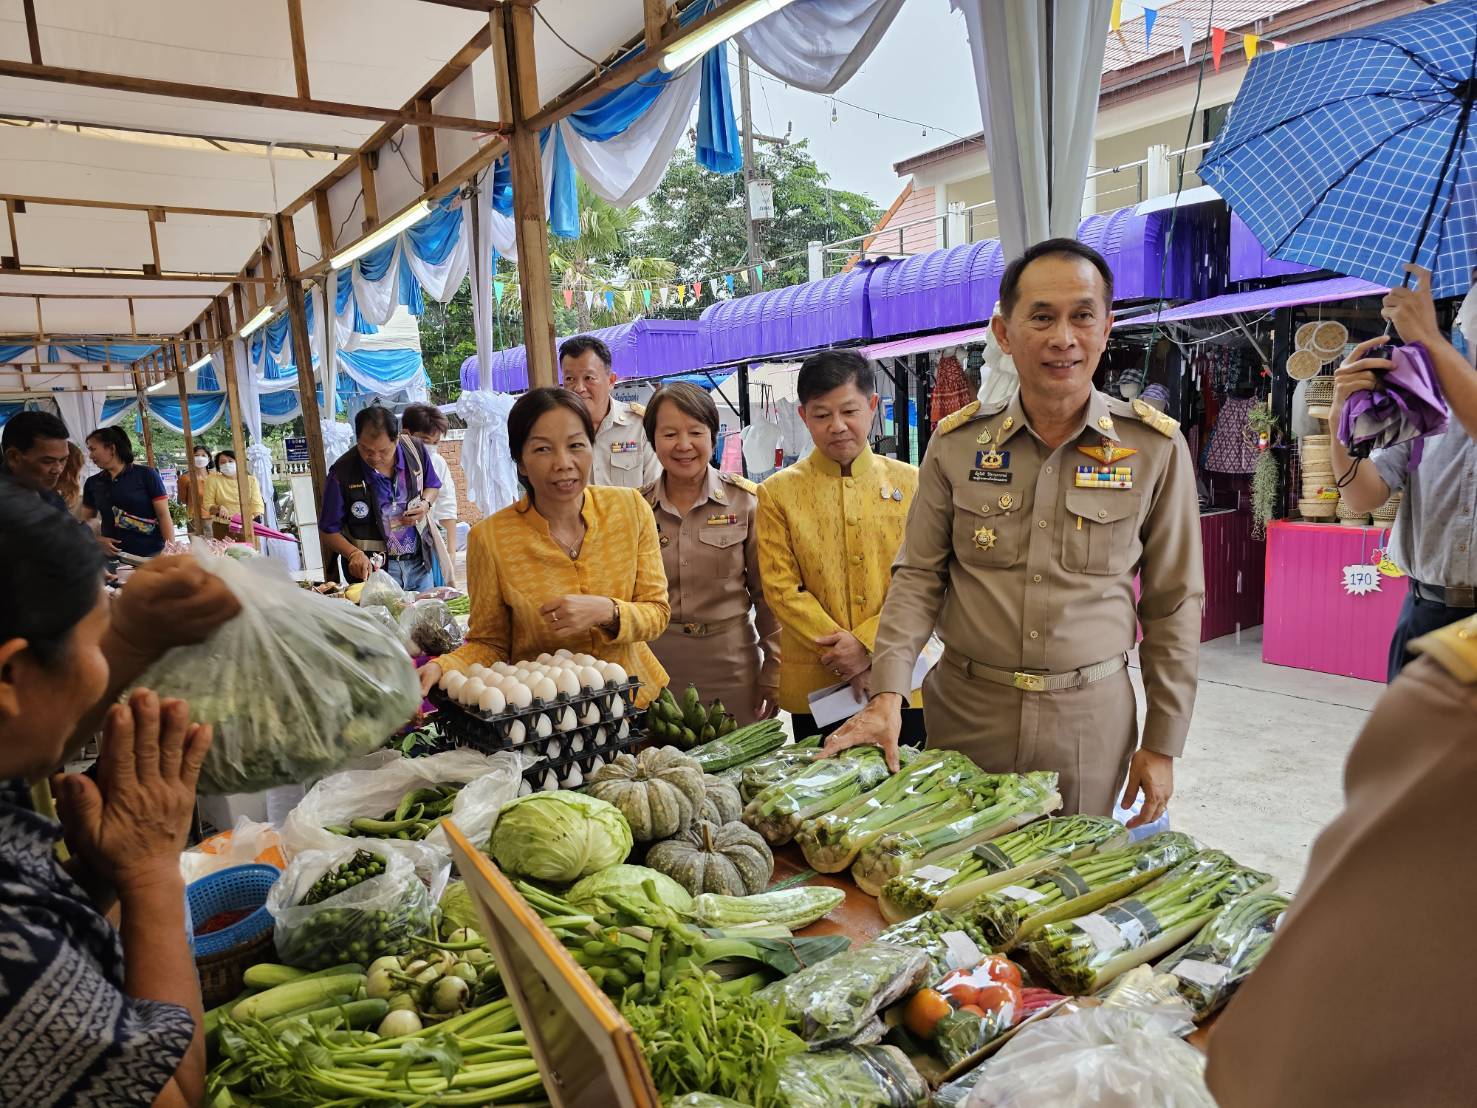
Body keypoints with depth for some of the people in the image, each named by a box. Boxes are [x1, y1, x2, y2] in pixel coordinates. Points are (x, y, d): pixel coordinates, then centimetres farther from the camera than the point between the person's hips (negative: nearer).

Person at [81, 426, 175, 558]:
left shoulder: (146, 475, -3)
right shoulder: (92, 483, 9)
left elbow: (164, 515, -6)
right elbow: (87, 520, 18)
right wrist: (97, 539, -2)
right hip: (113, 556, 3)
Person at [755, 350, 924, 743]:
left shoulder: (909, 483, 4)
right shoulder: (778, 492, 2)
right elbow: (781, 589, -4)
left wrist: (867, 642, -14)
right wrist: (844, 653, -13)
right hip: (815, 687, 0)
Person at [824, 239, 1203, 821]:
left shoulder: (1155, 446, -5)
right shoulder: (957, 442, -3)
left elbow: (1174, 603, 0)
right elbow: (919, 575, 0)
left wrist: (1162, 743, 1)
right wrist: (888, 695, -11)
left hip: (1091, 717, 0)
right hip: (965, 709, 1)